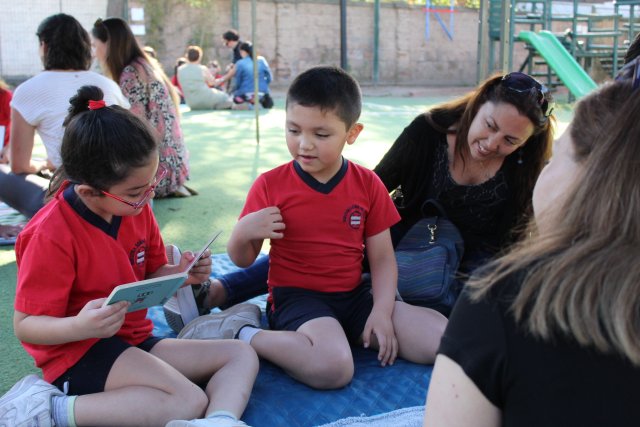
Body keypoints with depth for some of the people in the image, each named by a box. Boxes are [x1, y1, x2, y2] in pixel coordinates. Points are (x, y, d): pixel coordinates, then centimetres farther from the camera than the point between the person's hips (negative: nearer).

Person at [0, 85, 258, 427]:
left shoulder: (137, 209, 0)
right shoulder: (51, 235, -20)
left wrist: (180, 275, -7)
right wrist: (80, 327, -37)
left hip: (133, 343, 8)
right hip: (78, 353, -8)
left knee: (241, 355, 1)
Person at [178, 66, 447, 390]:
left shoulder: (368, 184, 2)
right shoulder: (270, 185, -4)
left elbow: (382, 258, 5)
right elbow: (242, 260, 3)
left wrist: (381, 312, -10)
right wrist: (242, 233, -20)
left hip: (355, 294, 6)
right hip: (296, 296, -5)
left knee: (444, 339, -10)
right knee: (333, 368, -35)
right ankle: (239, 332, -10)